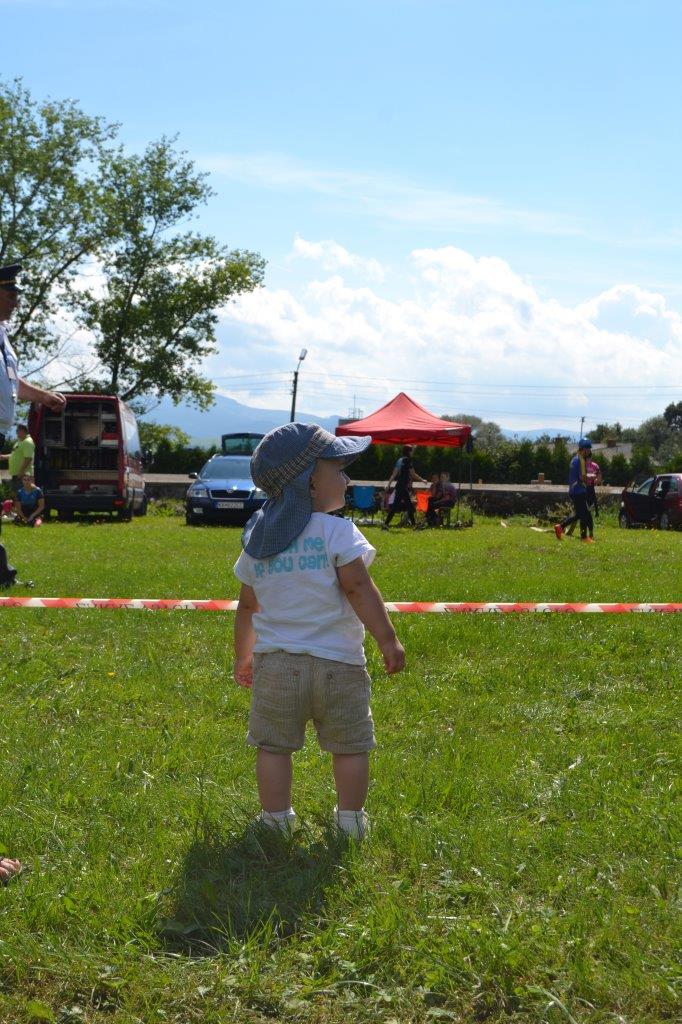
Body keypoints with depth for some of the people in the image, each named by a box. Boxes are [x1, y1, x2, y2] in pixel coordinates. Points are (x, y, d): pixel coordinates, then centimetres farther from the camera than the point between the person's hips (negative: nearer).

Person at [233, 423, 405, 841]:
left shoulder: (257, 540, 8)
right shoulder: (337, 532, -9)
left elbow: (247, 606, 14)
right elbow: (358, 589, -16)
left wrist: (243, 657, 26)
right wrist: (388, 640, -11)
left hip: (275, 664, 4)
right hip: (337, 663, -4)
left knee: (274, 746, 10)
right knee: (350, 746, 10)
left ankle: (276, 819, 13)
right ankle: (350, 819, 16)